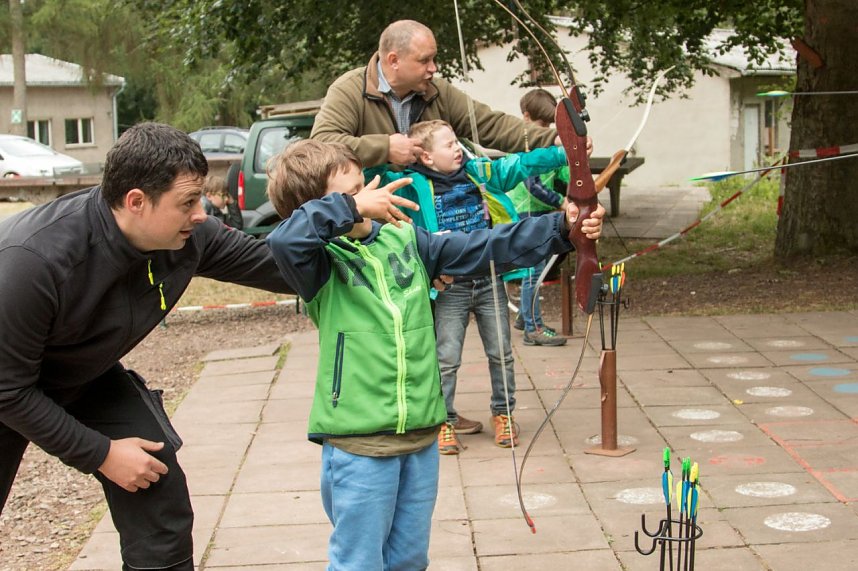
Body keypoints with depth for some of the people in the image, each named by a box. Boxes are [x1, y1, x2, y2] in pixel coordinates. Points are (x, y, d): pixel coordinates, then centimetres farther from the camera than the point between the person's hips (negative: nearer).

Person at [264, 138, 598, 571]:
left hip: (421, 433, 5)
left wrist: (560, 229, -4)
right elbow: (284, 240, -32)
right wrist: (350, 208, -24)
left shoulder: (404, 239, 6)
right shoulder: (321, 263, -9)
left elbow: (482, 248, 3)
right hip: (358, 443, -5)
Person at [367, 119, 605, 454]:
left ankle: (502, 413, 27)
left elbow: (522, 164, 3)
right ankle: (445, 421, 15)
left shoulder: (480, 173, 3)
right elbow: (373, 175, -11)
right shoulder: (415, 186, -8)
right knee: (447, 359, 0)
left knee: (501, 353, 11)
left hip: (490, 280, 4)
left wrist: (565, 153, -4)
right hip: (450, 287, -3)